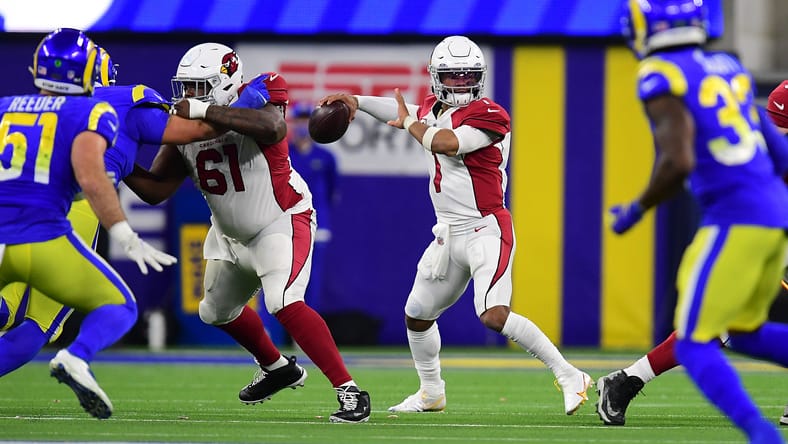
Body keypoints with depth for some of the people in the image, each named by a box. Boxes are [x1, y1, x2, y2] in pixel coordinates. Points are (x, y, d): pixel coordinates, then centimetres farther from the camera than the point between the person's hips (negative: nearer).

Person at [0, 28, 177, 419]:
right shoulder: (91, 114, 2)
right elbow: (91, 178, -13)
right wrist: (127, 239, -11)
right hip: (43, 240, -3)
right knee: (119, 309, 15)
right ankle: (76, 358, -18)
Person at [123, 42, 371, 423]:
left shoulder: (251, 109, -24)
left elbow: (272, 127, -51)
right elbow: (155, 190, -4)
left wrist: (203, 111, -50)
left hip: (281, 222, -9)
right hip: (230, 232, 9)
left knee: (284, 304, -28)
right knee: (217, 311, 24)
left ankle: (349, 391, -24)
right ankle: (278, 368, 50)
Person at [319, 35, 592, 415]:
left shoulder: (489, 116, -15)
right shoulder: (433, 110, 9)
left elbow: (449, 144, -28)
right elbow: (401, 111, 29)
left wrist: (410, 123, -11)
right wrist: (356, 101, 15)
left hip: (486, 230, -9)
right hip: (448, 235, 9)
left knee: (494, 316, -25)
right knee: (417, 315, 17)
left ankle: (569, 377, -16)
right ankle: (431, 394, 38)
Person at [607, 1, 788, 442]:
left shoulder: (662, 79, -9)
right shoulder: (729, 69, 15)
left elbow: (678, 162, -20)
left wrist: (636, 209, -5)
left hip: (735, 221, -8)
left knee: (694, 346, -1)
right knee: (744, 332, 24)